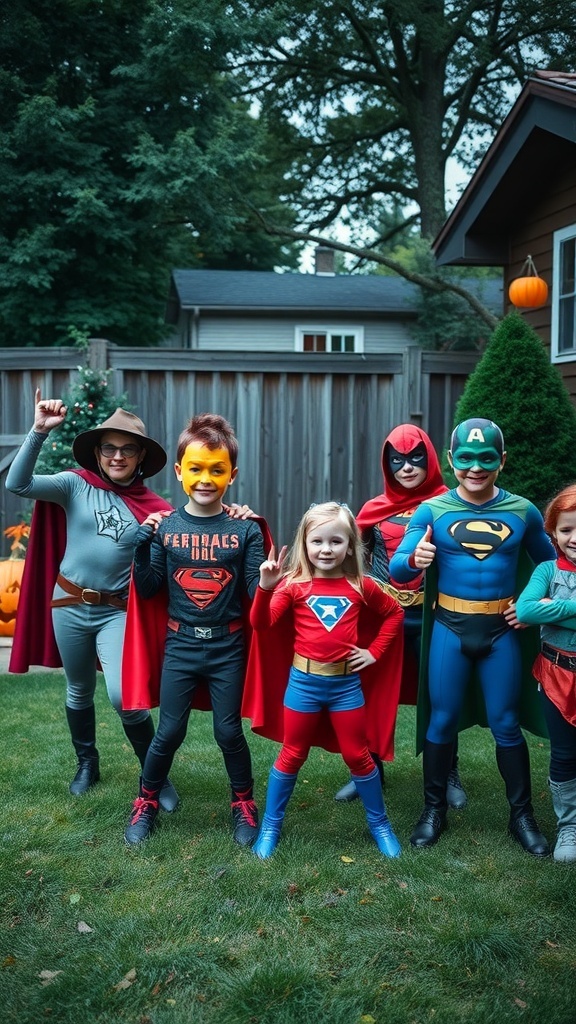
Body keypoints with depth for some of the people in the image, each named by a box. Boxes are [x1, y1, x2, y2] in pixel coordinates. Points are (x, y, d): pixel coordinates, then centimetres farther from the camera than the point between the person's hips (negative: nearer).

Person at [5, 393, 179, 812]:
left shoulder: (152, 507, -5)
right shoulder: (75, 485, -7)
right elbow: (18, 484, -21)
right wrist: (39, 432, -32)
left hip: (117, 611, -1)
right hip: (69, 605, 1)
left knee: (123, 696, -15)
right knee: (79, 692, 18)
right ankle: (87, 764, 42)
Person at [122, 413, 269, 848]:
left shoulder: (246, 529, -7)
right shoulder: (164, 526, -4)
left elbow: (256, 593, -7)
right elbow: (146, 590, -1)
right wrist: (142, 546, -15)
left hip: (228, 648, -1)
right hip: (180, 646, 1)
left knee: (229, 731, 10)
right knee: (169, 732, 9)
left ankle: (244, 805, 32)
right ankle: (147, 803, 31)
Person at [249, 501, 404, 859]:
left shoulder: (360, 586, -1)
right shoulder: (295, 584, -7)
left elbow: (394, 613, 14)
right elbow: (261, 623, -16)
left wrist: (374, 651, 6)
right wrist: (265, 587, -31)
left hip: (347, 683, 1)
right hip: (304, 681, -1)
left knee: (358, 756, 12)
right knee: (292, 755, 11)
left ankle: (380, 825, 30)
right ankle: (270, 827, 25)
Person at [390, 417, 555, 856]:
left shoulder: (523, 511, 0)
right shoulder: (432, 510, -5)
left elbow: (550, 564, 13)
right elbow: (397, 568, -12)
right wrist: (414, 560, -34)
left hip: (501, 630, 1)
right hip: (450, 627, 0)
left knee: (506, 724, 7)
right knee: (443, 720, 7)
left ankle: (522, 815, 23)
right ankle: (434, 809, 24)